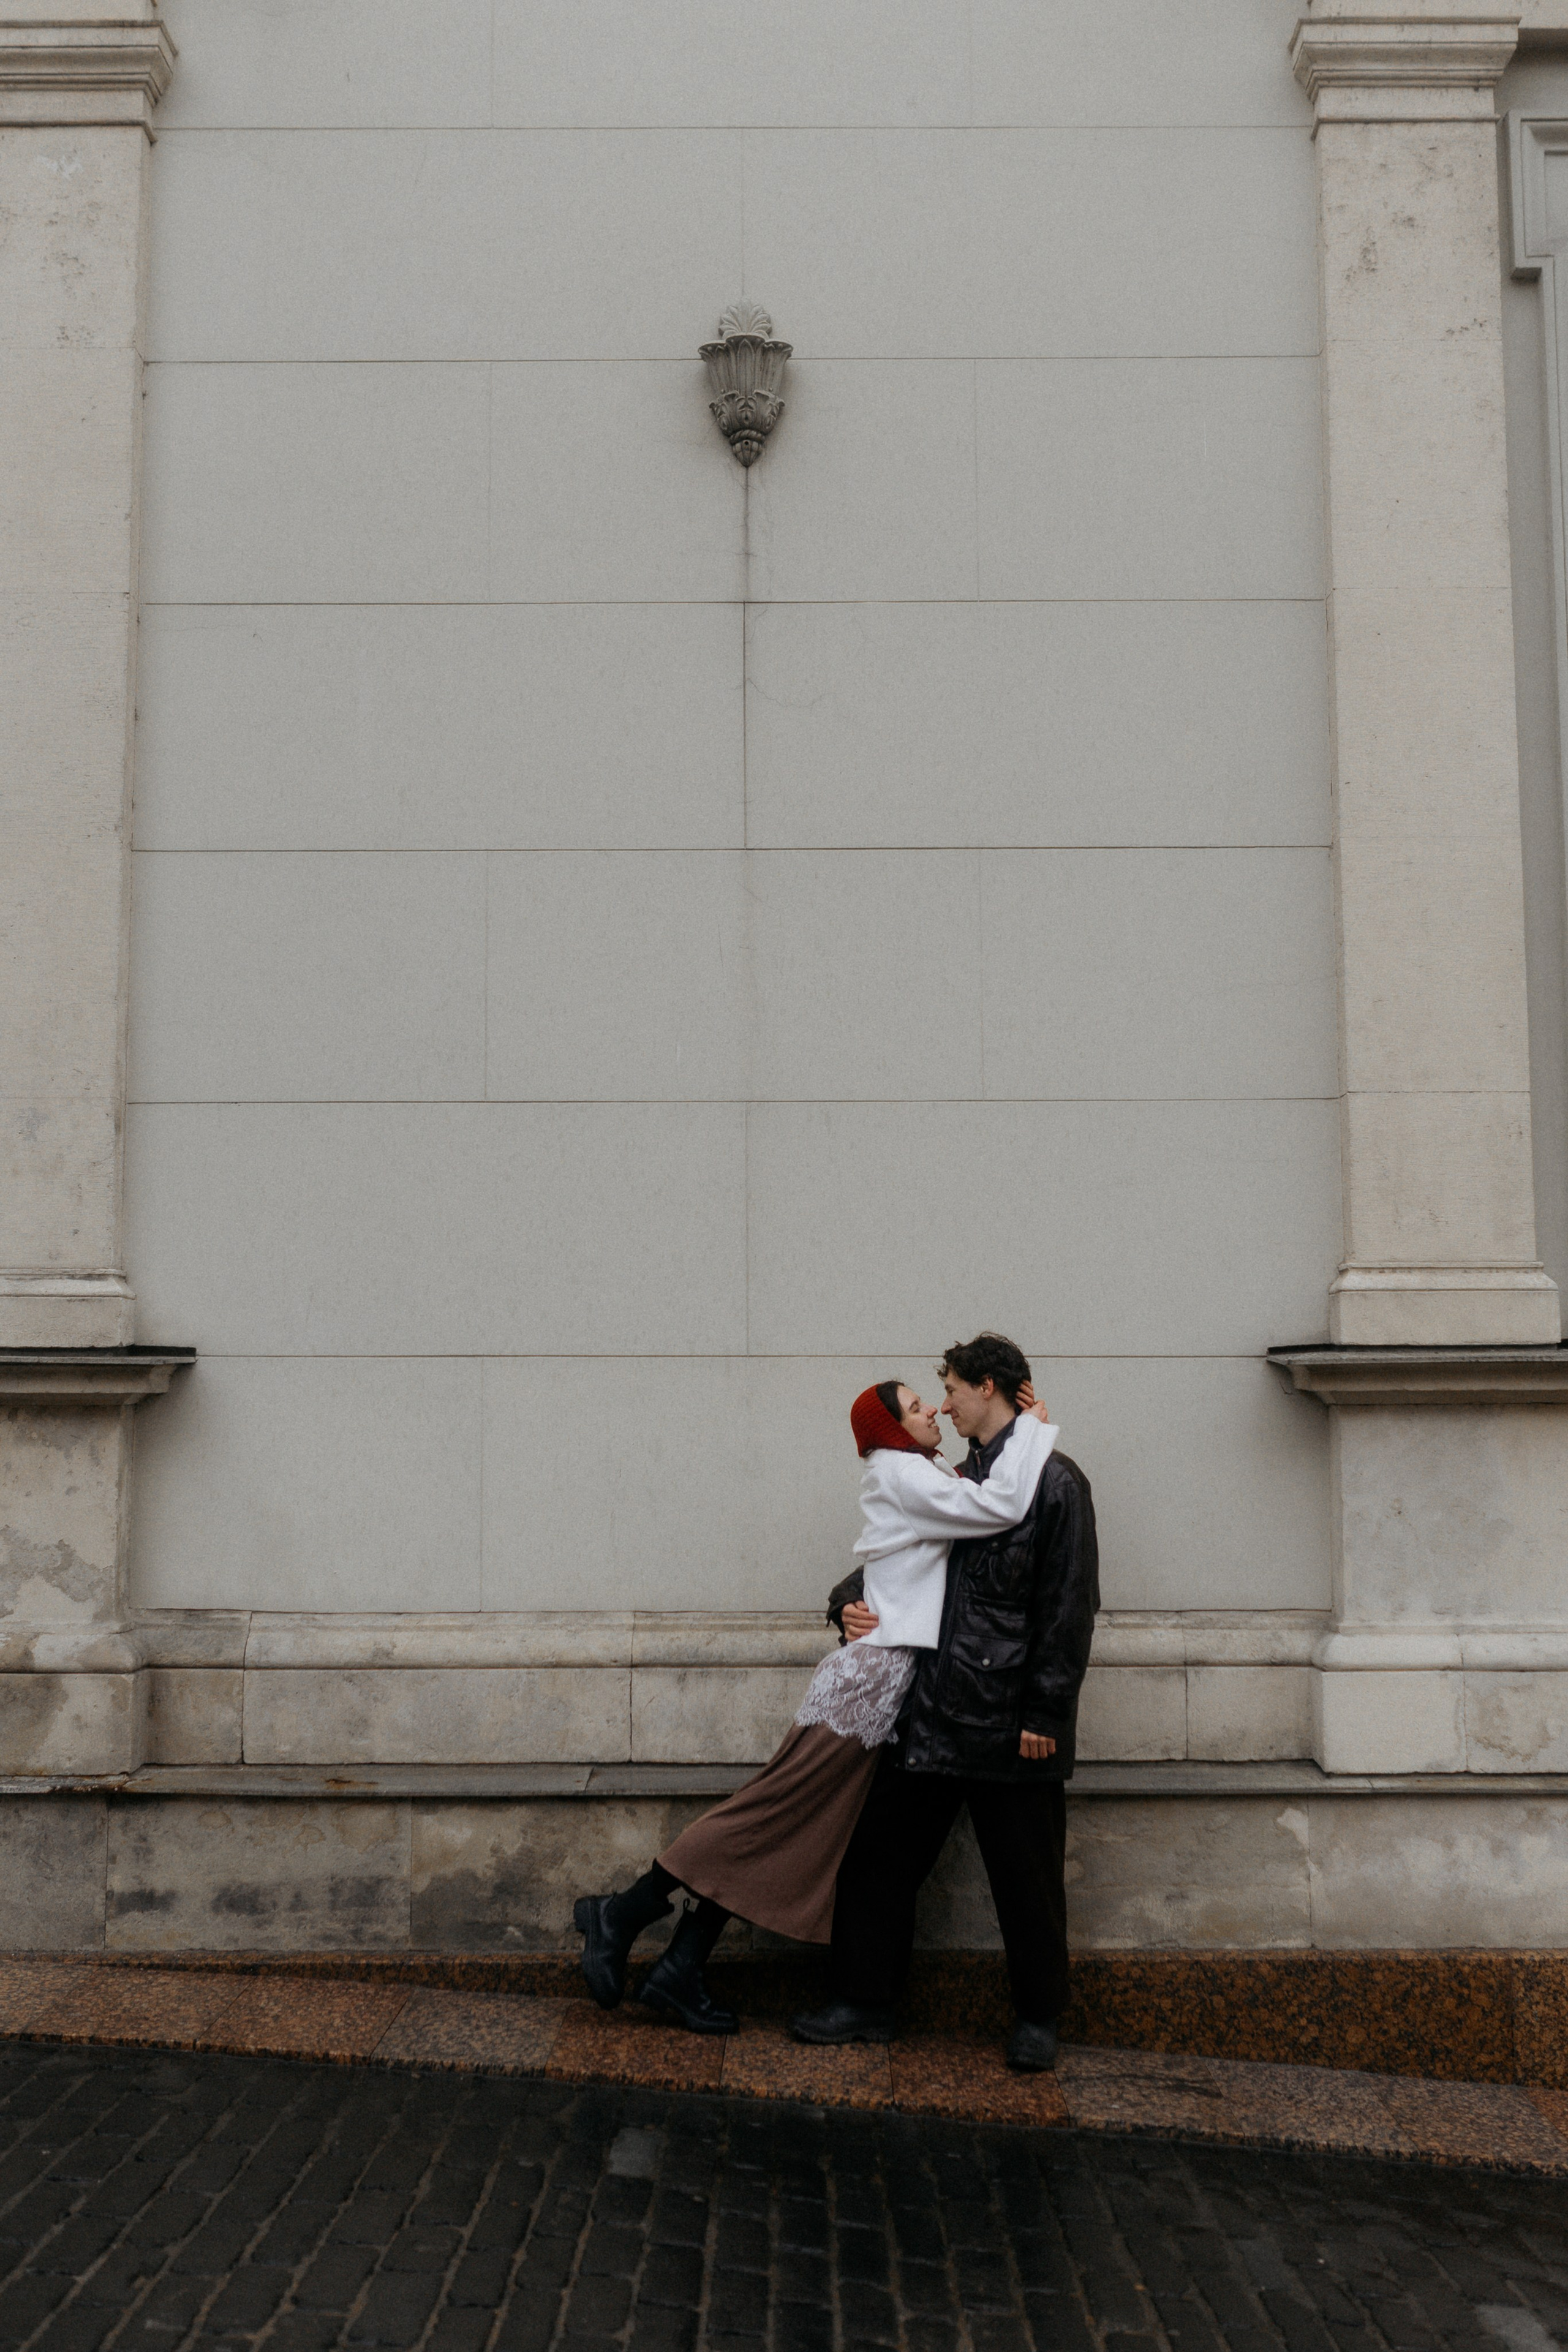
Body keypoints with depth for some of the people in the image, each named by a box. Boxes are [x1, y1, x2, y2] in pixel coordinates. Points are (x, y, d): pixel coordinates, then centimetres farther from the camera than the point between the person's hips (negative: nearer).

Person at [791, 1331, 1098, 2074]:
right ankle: (866, 2002, 21)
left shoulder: (1055, 1483, -7)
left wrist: (1044, 1713, -15)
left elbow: (1068, 1610, -11)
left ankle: (1038, 2019, 23)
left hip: (1009, 1727, -7)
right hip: (930, 1714, 7)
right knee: (877, 1858, 9)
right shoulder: (957, 1483, 15)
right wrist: (850, 1601, -1)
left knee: (1026, 1881, 7)